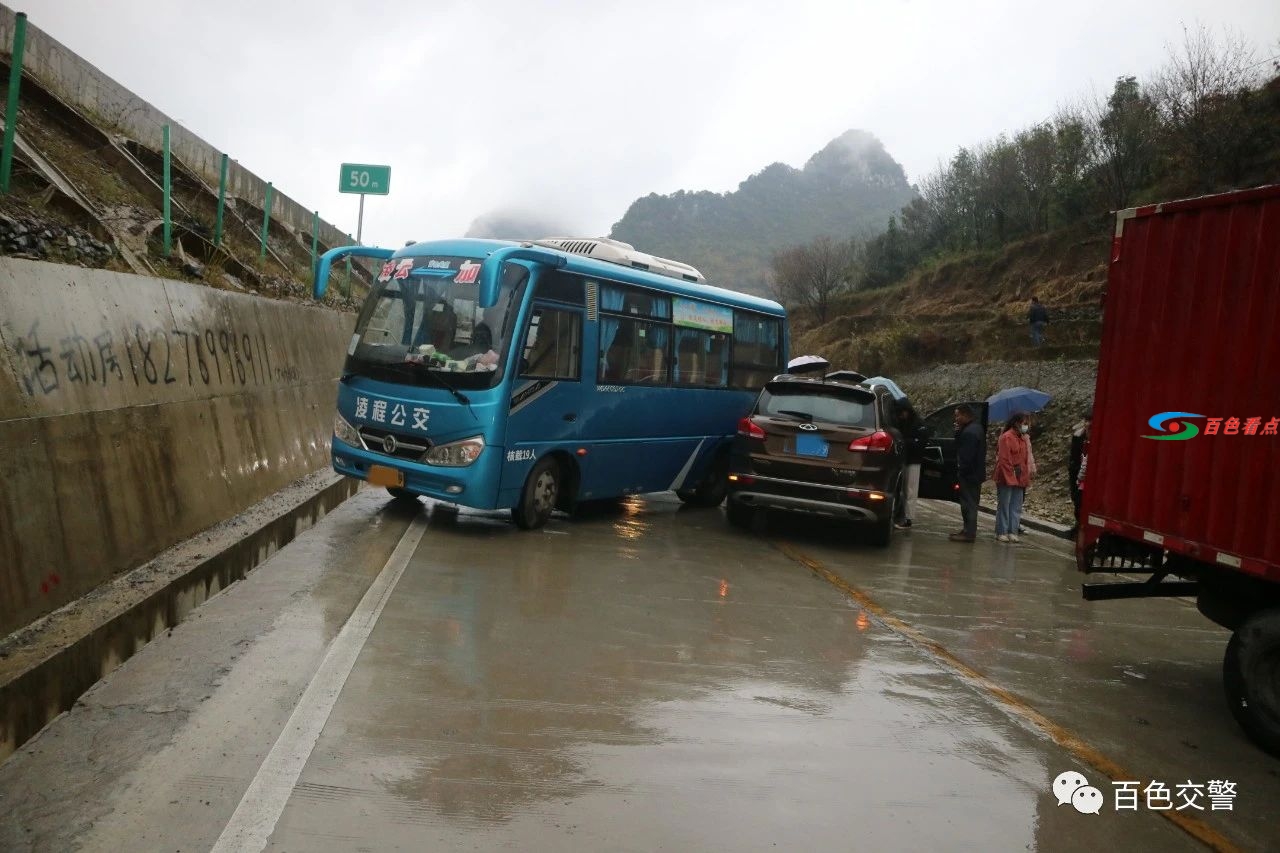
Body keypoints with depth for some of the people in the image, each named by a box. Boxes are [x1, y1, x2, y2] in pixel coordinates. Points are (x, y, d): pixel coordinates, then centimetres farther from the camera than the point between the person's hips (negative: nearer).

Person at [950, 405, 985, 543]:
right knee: (971, 503, 17)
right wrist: (958, 432, 0)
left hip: (969, 474, -11)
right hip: (976, 473, 11)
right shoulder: (976, 427, 13)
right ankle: (969, 530, 26)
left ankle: (969, 533, -1)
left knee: (968, 503, -5)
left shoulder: (969, 432, -21)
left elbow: (966, 455, -24)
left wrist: (961, 471, -18)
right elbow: (960, 447, 14)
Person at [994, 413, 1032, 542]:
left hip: (1019, 478, 7)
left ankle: (1012, 532, 11)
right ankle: (1001, 532, 5)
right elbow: (1004, 459, -15)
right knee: (1004, 505, 0)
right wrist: (1010, 476, -16)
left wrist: (1026, 476, 9)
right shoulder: (1007, 437, -11)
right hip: (1007, 477, -7)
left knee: (1016, 507, 7)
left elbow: (1025, 458, 16)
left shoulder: (1023, 439, 13)